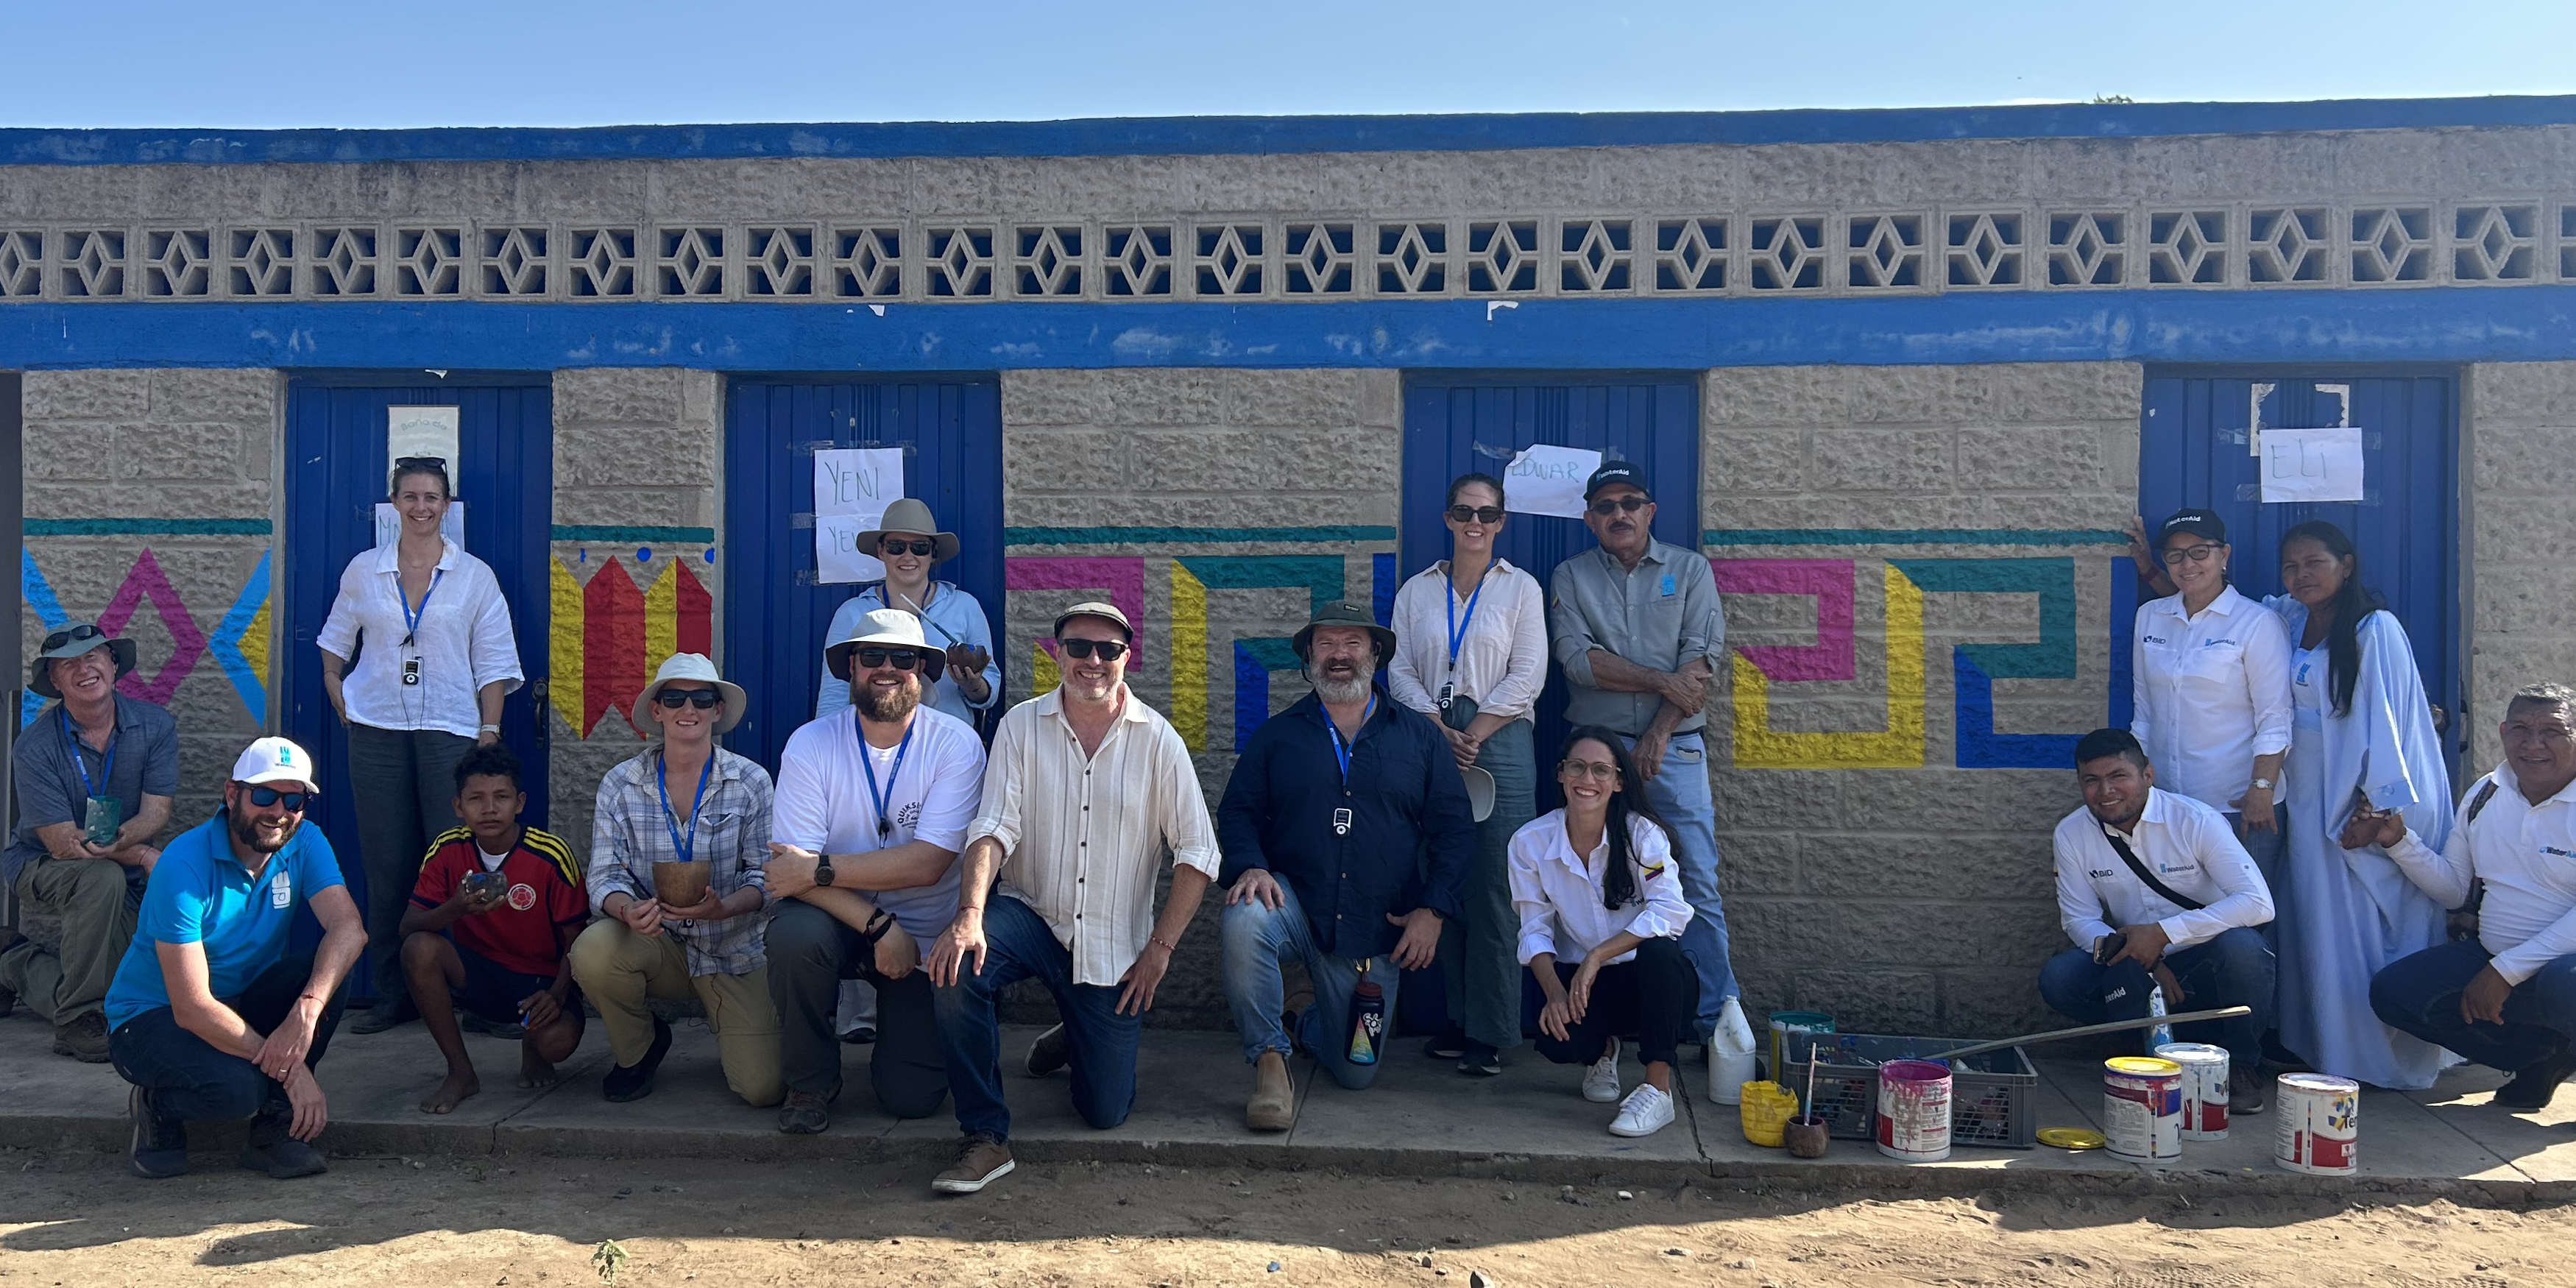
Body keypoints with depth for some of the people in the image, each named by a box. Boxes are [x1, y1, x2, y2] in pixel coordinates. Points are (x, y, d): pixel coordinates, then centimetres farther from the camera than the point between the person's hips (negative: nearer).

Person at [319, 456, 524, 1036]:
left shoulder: (474, 576, 4)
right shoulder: (363, 571, 9)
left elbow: (493, 665, 4)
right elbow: (333, 649, 19)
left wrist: (489, 734, -4)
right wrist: (344, 708, 6)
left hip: (450, 730, -2)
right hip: (377, 730, 2)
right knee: (386, 864, 4)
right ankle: (391, 994, 12)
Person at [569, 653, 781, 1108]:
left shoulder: (751, 782, -5)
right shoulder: (620, 785, -1)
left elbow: (765, 875, -6)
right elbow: (605, 875, -4)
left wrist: (723, 907, -27)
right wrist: (627, 910, -28)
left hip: (734, 951, -1)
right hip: (654, 942, 1)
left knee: (764, 1090, -15)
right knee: (592, 951, -34)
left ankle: (721, 1020, 24)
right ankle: (639, 1048, 0)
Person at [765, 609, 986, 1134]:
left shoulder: (956, 744, -13)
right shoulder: (810, 744, -10)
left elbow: (927, 863, -21)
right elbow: (792, 868, -16)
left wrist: (819, 869, -25)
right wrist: (879, 925, -26)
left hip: (923, 933, -1)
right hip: (839, 920, 1)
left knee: (914, 1097, -10)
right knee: (794, 934, -34)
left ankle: (905, 1026, 28)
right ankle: (811, 1081, -6)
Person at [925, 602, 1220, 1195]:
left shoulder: (1157, 740, -4)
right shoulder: (1021, 726, -2)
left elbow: (1197, 853, -3)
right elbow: (993, 829, -13)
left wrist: (1161, 948, -9)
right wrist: (970, 917, -29)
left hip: (1114, 946, 0)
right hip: (1030, 916, 0)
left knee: (1106, 1111, -1)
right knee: (956, 964, -33)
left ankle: (1075, 1040, 37)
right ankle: (985, 1137, -16)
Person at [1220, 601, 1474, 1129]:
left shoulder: (1419, 736, 7)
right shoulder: (1277, 735, 8)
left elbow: (1455, 827, 5)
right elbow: (1236, 811, 4)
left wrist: (1433, 909, -7)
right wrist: (1250, 867, -17)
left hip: (1377, 934, 1)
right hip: (1293, 904, -1)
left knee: (1357, 1073, 5)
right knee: (1242, 922, -37)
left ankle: (1313, 1027, 41)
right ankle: (1270, 1059, -19)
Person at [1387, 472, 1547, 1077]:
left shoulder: (1521, 589, 7)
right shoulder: (1416, 591, 13)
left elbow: (1527, 678, 0)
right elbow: (1401, 671, 7)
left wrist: (1473, 735, -8)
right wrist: (1442, 733, -7)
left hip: (1499, 743, -2)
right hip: (1431, 746, 3)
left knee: (1493, 889, -6)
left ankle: (1492, 1032, 0)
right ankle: (1458, 1019, 11)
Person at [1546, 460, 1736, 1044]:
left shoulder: (1690, 569, 8)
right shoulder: (1571, 577, 9)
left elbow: (1703, 658, -2)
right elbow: (1577, 658, -6)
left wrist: (1659, 734, -11)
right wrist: (1663, 681, -11)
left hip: (1674, 744, 0)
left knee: (1698, 883, -4)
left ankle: (1718, 1019, 1)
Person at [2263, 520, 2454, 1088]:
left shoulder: (2375, 629, -10)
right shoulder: (2288, 620, 8)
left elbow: (2387, 723, -13)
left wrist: (2377, 807, -15)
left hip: (2364, 802, -6)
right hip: (2309, 800, 6)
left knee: (2366, 928, -3)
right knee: (2315, 926, 8)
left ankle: (2383, 1059, 6)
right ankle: (2328, 1051, 16)